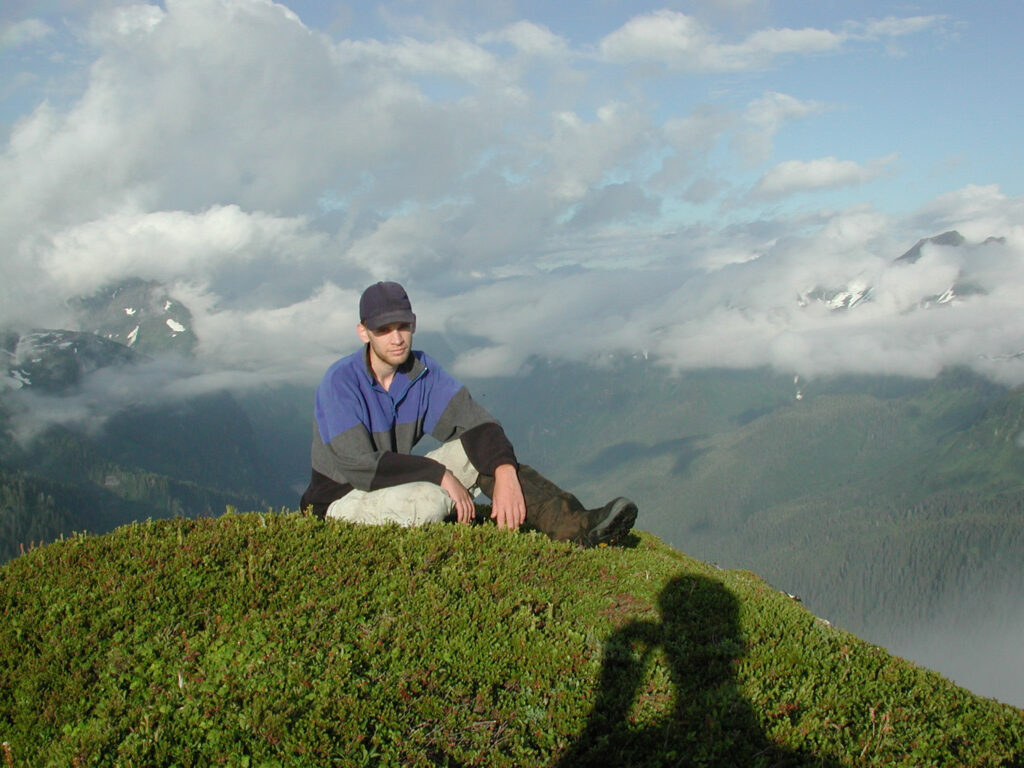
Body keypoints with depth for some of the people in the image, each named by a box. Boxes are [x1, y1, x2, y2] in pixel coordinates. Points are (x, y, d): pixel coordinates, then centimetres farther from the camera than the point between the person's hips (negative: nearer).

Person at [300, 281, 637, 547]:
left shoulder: (422, 370, -2)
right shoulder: (341, 381, -19)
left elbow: (477, 422, -10)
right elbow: (359, 465, -27)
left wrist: (504, 472, -29)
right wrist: (441, 474, -25)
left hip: (399, 483, 6)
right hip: (341, 502, -6)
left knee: (480, 448, -12)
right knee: (430, 501, -36)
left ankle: (578, 525, -22)